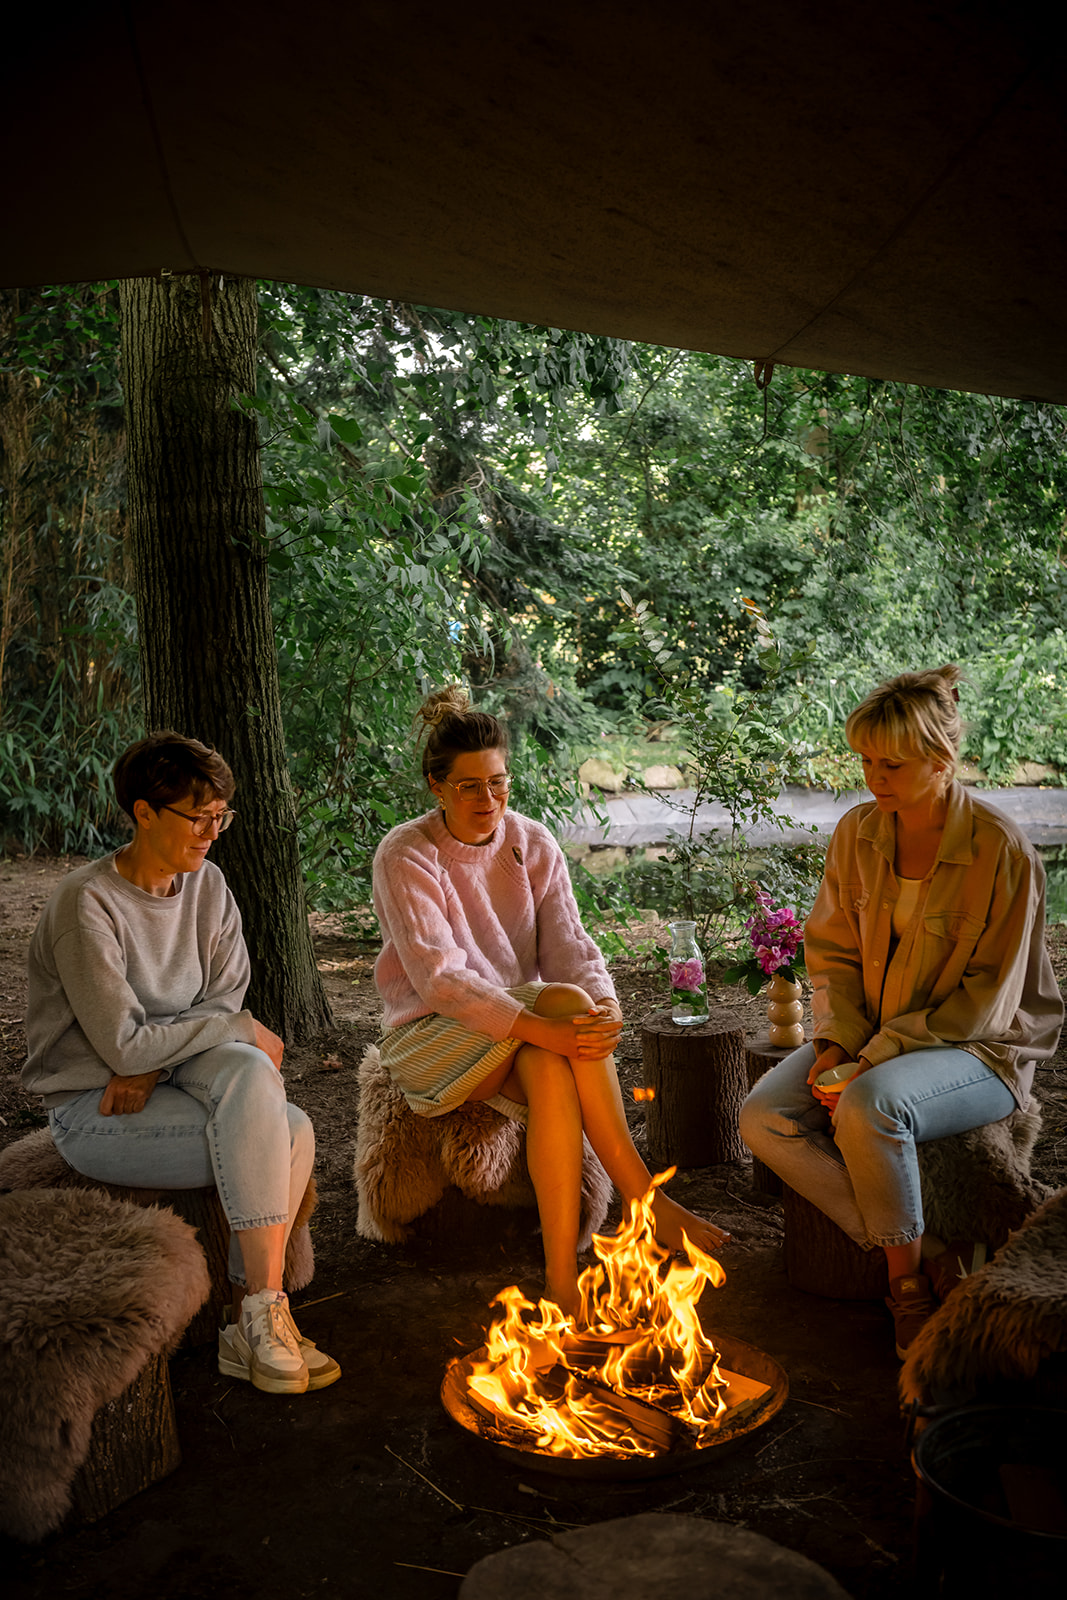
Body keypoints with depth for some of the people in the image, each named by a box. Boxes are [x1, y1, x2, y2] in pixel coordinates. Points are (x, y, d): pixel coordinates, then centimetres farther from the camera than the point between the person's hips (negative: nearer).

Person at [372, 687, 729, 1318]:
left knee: (548, 1070, -35)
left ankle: (563, 1276, -32)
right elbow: (439, 979, -22)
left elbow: (568, 945, -3)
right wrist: (545, 1026, -35)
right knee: (566, 998, -31)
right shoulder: (406, 856, -12)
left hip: (530, 1039, 4)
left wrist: (605, 1006, -28)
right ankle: (646, 1199, -28)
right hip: (430, 1037, -4)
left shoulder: (534, 844, 4)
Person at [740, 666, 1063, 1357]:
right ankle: (931, 1256, -11)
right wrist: (836, 1044, -7)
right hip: (871, 1039, 6)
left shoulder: (1002, 851, -16)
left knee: (869, 1106, -36)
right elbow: (832, 951, 9)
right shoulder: (857, 833, 1)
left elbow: (986, 1001, -15)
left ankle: (910, 1275, -11)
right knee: (765, 1119, -16)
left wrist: (876, 1058, -21)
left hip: (980, 1050, -6)